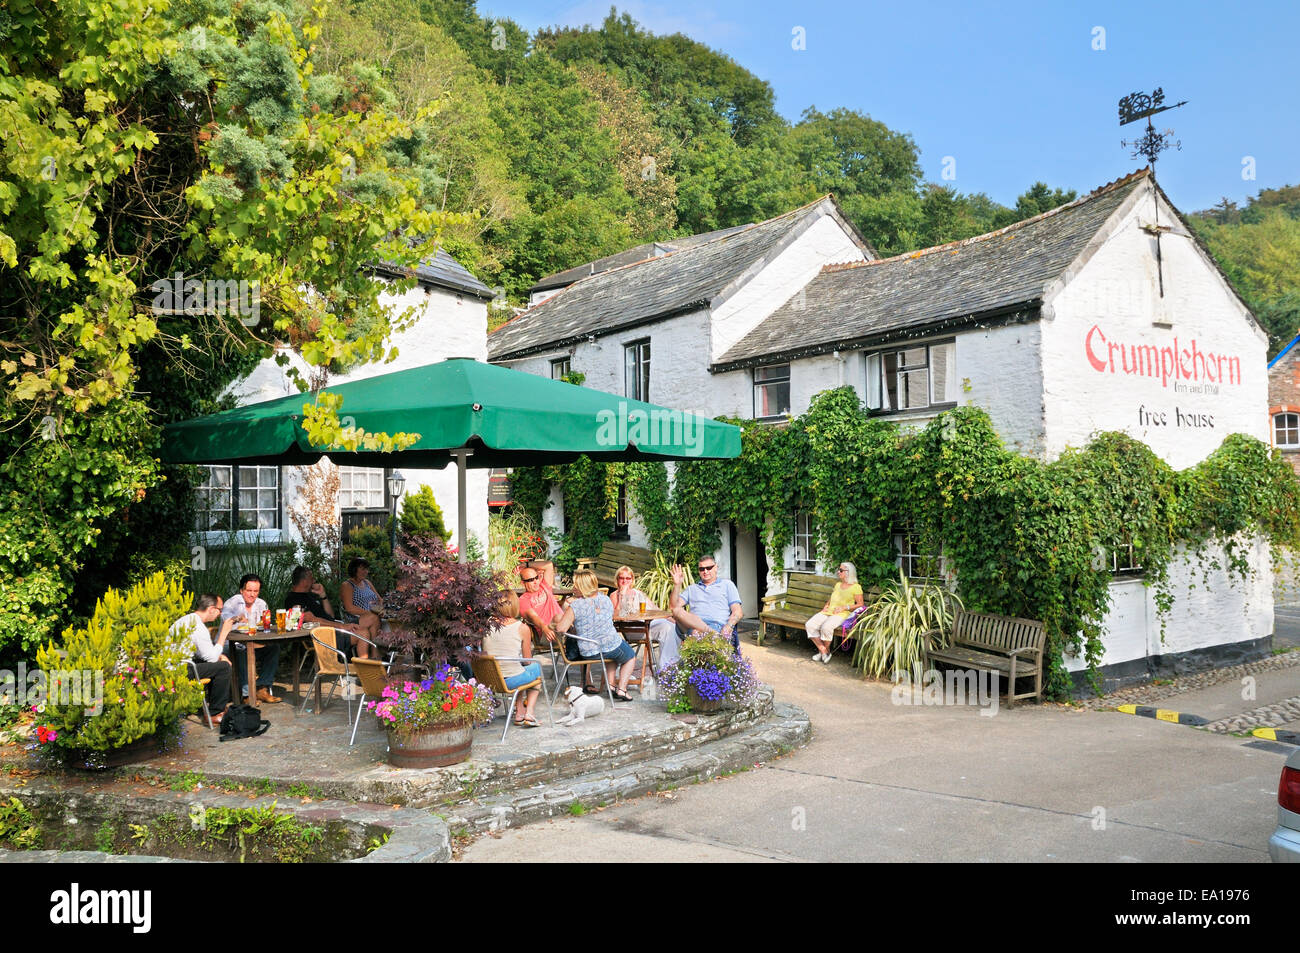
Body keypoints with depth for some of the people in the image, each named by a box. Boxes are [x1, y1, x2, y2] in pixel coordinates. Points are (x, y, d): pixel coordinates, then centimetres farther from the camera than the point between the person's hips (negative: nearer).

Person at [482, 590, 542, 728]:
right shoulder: (522, 628, -10)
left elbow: (485, 654, 10)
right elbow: (528, 661, 0)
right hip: (511, 680, -4)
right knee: (537, 666, 27)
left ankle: (519, 713, 30)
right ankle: (529, 713, 19)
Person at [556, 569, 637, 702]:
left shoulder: (575, 606, -16)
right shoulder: (605, 599, -3)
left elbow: (561, 629, -20)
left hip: (587, 653, 1)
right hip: (611, 647, -1)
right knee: (631, 657, 29)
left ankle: (610, 685, 24)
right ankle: (621, 689, 15)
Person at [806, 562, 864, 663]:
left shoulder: (856, 587, 3)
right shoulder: (838, 584, 24)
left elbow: (860, 604, -1)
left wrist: (844, 607, -10)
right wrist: (827, 605, 11)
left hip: (841, 614, -7)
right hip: (828, 611, 7)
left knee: (826, 627, -36)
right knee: (809, 625, -20)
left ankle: (827, 651, -10)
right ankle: (822, 650, -11)